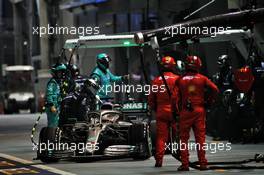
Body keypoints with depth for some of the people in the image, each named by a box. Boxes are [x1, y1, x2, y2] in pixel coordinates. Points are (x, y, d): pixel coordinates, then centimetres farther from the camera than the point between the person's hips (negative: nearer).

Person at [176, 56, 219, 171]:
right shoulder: (202, 79, 1)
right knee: (200, 137, 5)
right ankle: (203, 163, 3)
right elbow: (215, 89, -7)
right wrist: (209, 101, 5)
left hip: (185, 111, -1)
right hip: (199, 110, 1)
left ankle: (185, 164, 0)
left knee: (184, 138, 5)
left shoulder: (180, 80, 0)